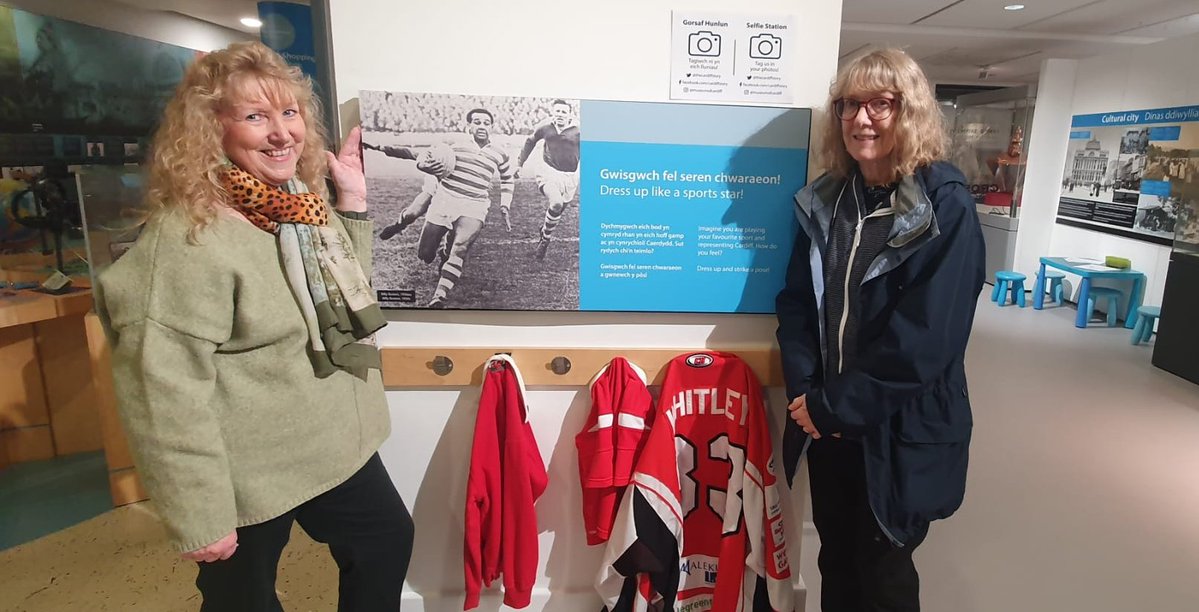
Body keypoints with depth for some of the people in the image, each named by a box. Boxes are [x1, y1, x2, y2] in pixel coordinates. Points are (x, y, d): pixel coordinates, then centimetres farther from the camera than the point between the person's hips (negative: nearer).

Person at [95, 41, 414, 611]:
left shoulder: (303, 201, 1)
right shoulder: (188, 236, -23)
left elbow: (349, 292, 16)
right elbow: (164, 391, -23)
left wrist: (353, 200, 4)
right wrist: (200, 517, -19)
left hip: (335, 445, 7)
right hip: (247, 477, -7)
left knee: (389, 539, 22)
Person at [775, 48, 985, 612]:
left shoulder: (946, 206, -13)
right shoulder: (825, 199, 3)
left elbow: (926, 336, -20)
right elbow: (796, 301, 1)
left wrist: (836, 406, -17)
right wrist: (807, 394, -11)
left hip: (900, 431, -4)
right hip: (826, 422, 4)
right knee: (835, 557, 20)